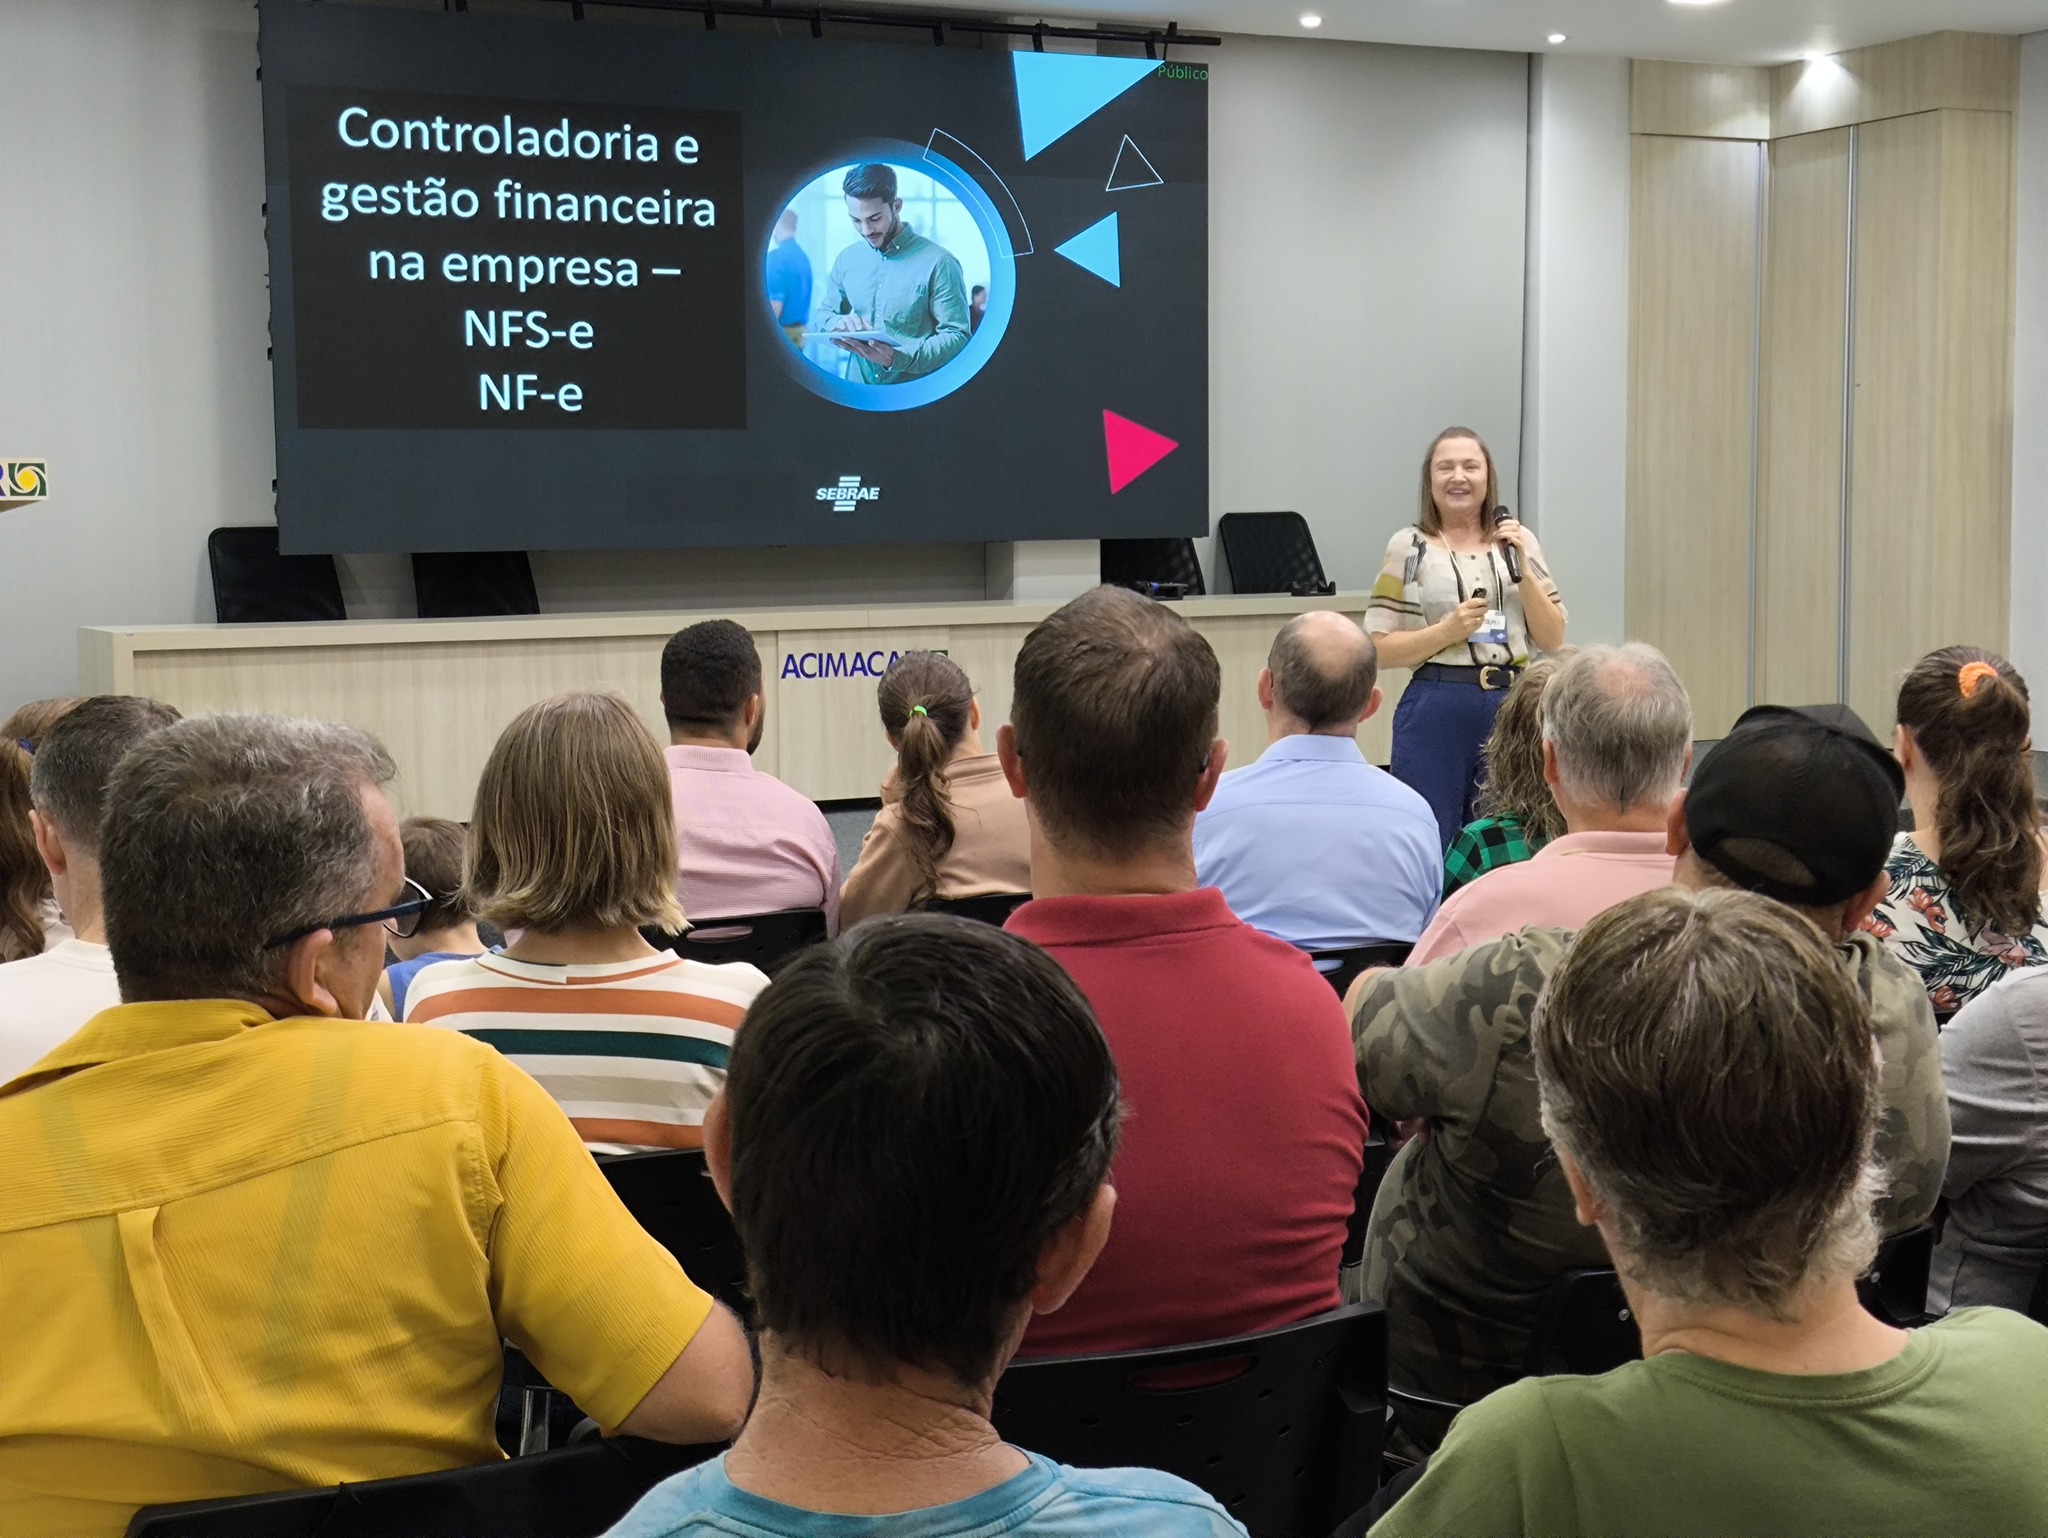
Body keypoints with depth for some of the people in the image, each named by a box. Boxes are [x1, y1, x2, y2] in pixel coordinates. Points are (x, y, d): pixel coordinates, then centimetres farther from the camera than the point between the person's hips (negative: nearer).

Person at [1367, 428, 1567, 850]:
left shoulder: (1520, 542, 9)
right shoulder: (1409, 546, 1)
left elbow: (1552, 640, 6)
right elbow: (1380, 649, -3)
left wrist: (1521, 569, -5)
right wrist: (1448, 630, -16)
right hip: (1437, 711, -3)